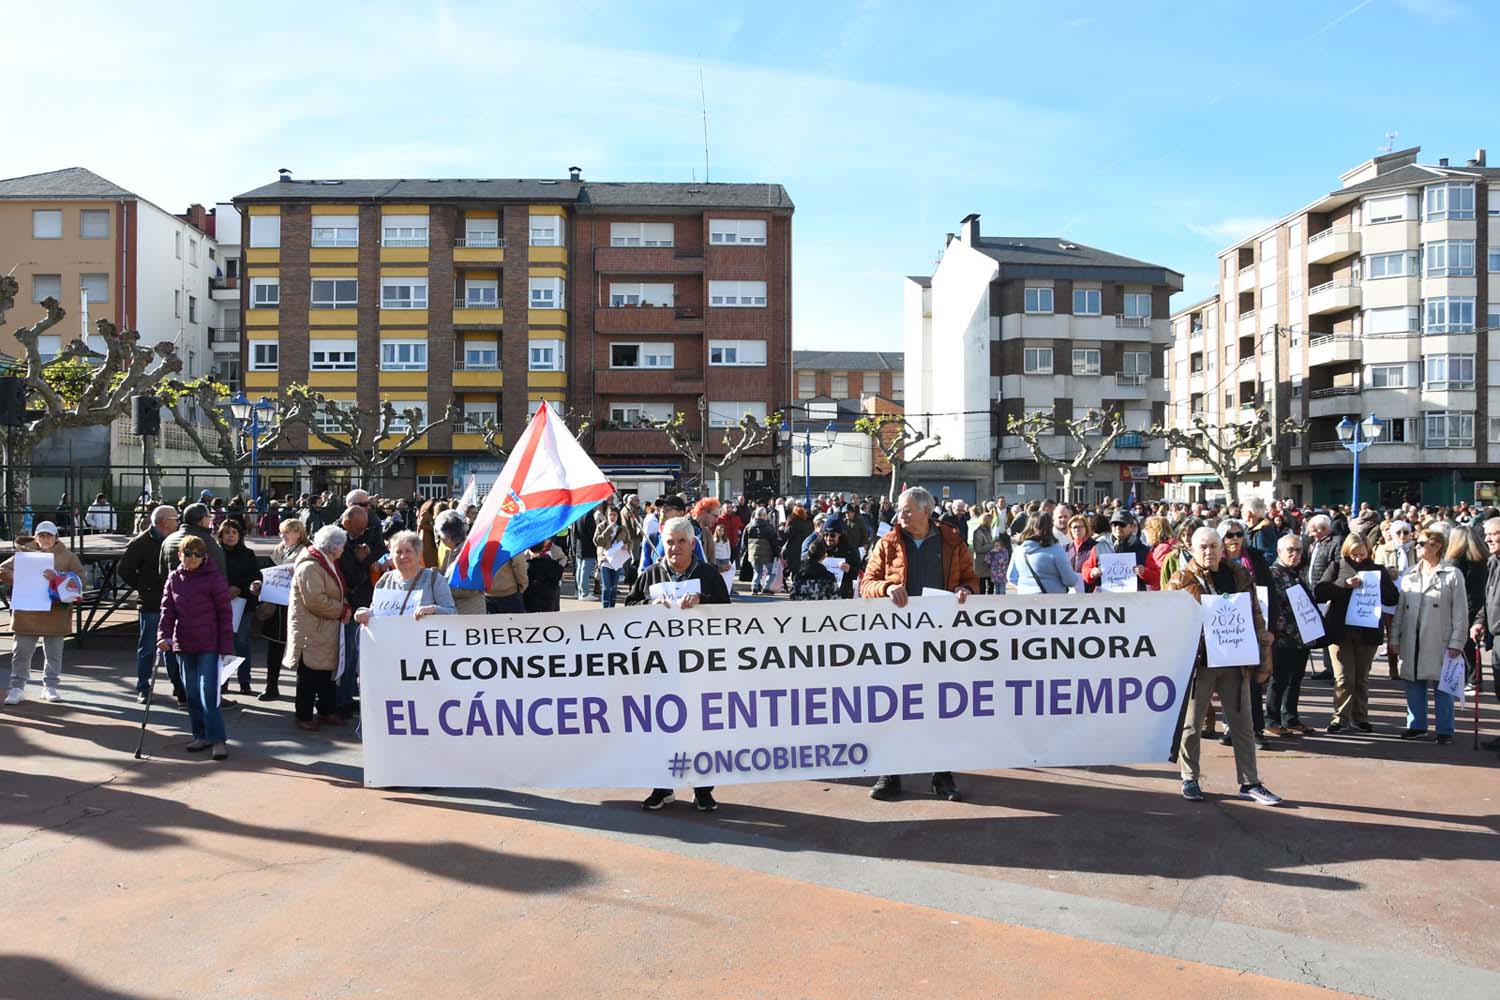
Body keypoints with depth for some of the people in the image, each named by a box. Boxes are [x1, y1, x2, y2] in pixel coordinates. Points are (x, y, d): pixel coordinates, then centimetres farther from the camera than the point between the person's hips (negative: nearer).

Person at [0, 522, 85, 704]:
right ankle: (17, 687, 13)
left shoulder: (67, 556, 4)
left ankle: (51, 686, 20)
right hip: (26, 613, 0)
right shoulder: (24, 553, 6)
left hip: (56, 613, 0)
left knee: (54, 653, 9)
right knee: (21, 652, 5)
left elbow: (79, 578, -4)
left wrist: (57, 577, -19)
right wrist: (19, 581, -13)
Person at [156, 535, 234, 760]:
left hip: (209, 645, -5)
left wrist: (226, 647, -9)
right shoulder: (174, 579, 6)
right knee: (192, 693, 12)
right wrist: (164, 635, -13)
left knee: (208, 692, -9)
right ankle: (201, 735, 24)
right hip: (183, 645, 5)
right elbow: (167, 610, 4)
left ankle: (218, 739, -3)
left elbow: (224, 613, -6)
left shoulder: (213, 578, -7)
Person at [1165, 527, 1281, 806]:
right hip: (1198, 662, -3)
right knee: (1191, 724, 6)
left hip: (1235, 661, 3)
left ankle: (1249, 783, 19)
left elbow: (1255, 618, 9)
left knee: (1242, 723, 9)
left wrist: (1263, 659, 5)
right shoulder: (1181, 581, -3)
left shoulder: (1240, 576, 7)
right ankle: (1190, 779, 20)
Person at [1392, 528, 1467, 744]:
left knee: (1441, 685, 2)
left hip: (1440, 641, -4)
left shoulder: (1452, 574, -2)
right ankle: (1417, 726, 18)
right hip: (1412, 641, 4)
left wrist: (1457, 642, -9)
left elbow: (1460, 612, -4)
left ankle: (1445, 730, 11)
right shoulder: (1409, 575, 12)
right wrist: (1394, 637, 8)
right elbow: (1399, 608, 13)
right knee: (1413, 682, 8)